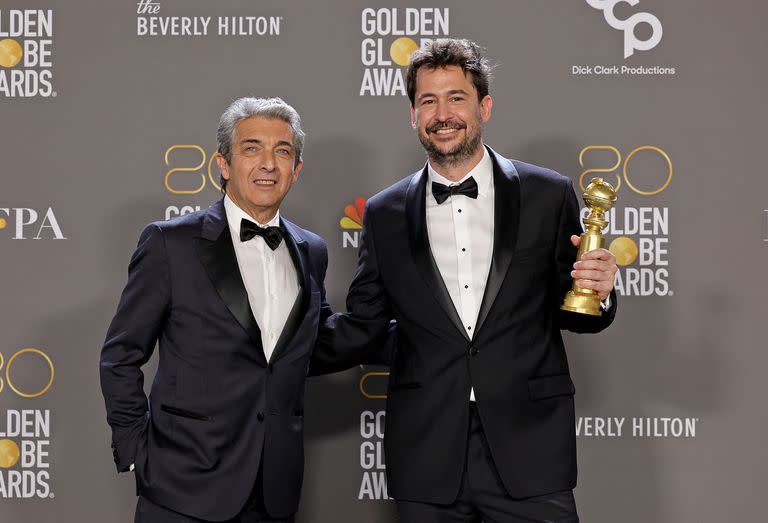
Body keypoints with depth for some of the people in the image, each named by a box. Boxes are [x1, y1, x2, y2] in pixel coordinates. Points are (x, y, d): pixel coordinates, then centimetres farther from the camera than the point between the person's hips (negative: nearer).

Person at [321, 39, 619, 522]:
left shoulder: (548, 195, 2)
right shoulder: (384, 215, 6)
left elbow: (571, 313, 9)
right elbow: (361, 326, 9)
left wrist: (597, 294, -12)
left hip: (529, 451, -1)